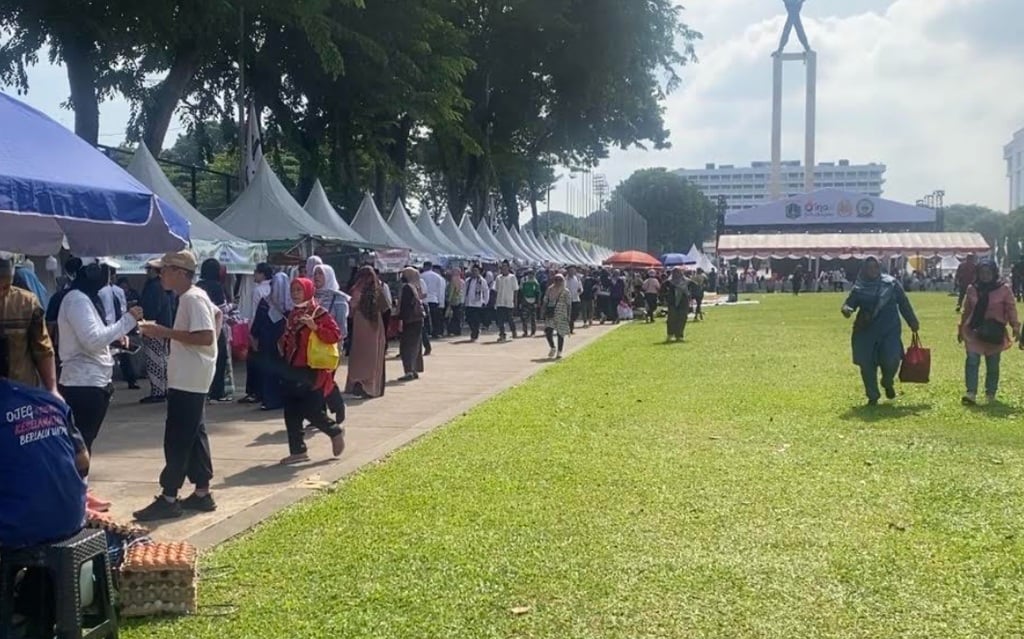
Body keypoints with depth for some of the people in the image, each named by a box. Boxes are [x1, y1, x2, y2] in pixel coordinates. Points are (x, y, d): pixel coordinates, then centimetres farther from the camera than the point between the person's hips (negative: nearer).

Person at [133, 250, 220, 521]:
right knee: (194, 436, 13)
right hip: (189, 379, 10)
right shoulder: (194, 296, 13)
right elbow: (217, 314, 31)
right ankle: (202, 494, 18)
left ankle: (168, 499, -2)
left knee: (177, 440, -6)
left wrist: (166, 332, -22)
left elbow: (205, 336, -26)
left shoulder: (192, 299, -17)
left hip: (187, 381, -10)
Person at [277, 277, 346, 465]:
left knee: (311, 411, -8)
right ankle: (297, 451, 12)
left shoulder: (320, 314, -10)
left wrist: (315, 327, -28)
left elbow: (335, 335, -19)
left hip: (314, 371, -8)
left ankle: (336, 432, 18)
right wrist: (283, 344, 7)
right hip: (294, 370, 8)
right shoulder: (294, 314, 13)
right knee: (291, 412, 5)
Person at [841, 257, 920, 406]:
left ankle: (888, 383, 19)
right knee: (866, 364, -2)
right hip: (866, 331, 1)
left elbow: (904, 304, 10)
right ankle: (873, 396, 16)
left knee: (891, 359, -15)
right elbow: (849, 303, 0)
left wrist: (913, 322, 12)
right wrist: (847, 310, -24)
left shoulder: (891, 283, 4)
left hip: (890, 330, -1)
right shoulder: (859, 288, 5)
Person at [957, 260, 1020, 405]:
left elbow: (1011, 309, -3)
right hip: (974, 330, 1)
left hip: (995, 332, -1)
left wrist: (1015, 327, -14)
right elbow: (966, 310, 14)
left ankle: (990, 393, 22)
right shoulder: (972, 289, 6)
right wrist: (961, 328, 16)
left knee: (993, 365, 8)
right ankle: (971, 393, -16)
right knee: (972, 361, -13)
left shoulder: (1004, 289, -2)